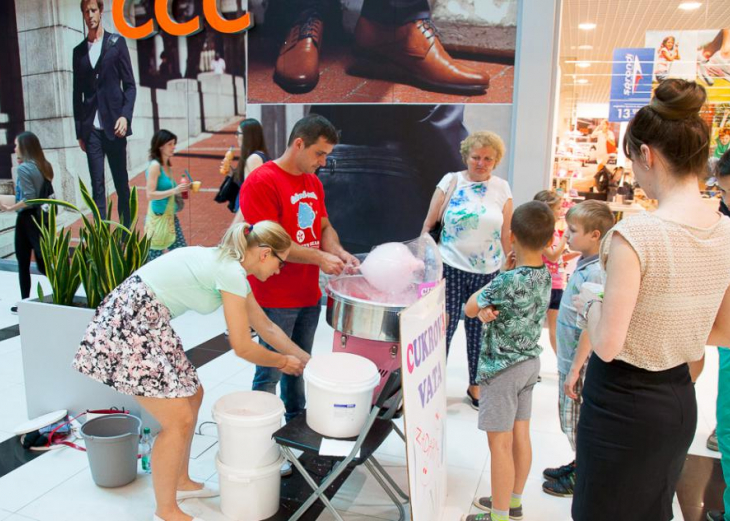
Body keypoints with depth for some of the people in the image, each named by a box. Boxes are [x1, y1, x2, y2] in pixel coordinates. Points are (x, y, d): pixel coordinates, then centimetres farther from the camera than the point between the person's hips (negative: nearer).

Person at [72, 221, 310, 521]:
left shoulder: (230, 267, 11)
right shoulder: (232, 272, -18)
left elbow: (266, 326, 19)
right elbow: (242, 347, -14)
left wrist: (306, 359, 21)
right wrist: (283, 362, 3)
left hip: (144, 321, 10)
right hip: (130, 325, -10)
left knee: (192, 394, 17)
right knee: (179, 420, -5)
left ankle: (180, 483, 32)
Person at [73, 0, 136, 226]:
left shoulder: (116, 42, 6)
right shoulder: (78, 51, 13)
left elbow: (130, 85, 2)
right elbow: (77, 94, 13)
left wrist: (125, 116, -12)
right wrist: (79, 131, 9)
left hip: (114, 125, -2)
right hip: (91, 128, 2)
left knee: (121, 183, 3)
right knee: (97, 185, -1)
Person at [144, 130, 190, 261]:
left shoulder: (167, 166, 11)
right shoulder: (155, 165, -13)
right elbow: (150, 194, -20)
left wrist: (180, 189, 6)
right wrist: (174, 191, -23)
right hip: (158, 218, -9)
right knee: (155, 258, -2)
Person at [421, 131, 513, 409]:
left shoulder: (502, 188, 5)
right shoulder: (451, 181, -1)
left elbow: (506, 234, 9)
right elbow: (429, 225, 2)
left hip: (487, 273, 2)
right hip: (450, 268, -2)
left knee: (479, 331, 10)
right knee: (443, 329, 2)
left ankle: (475, 386, 27)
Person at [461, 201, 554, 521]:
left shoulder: (509, 281, -27)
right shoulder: (544, 274, -1)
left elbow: (469, 308, -11)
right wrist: (486, 309, -19)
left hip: (502, 368, -8)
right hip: (529, 362, 8)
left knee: (499, 442, 3)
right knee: (520, 436, 18)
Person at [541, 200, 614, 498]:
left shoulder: (595, 273, -24)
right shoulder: (584, 265, 5)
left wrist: (575, 369, -21)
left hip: (579, 362, -9)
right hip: (570, 358, 9)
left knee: (578, 424, 7)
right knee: (573, 423, 22)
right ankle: (581, 465, 38)